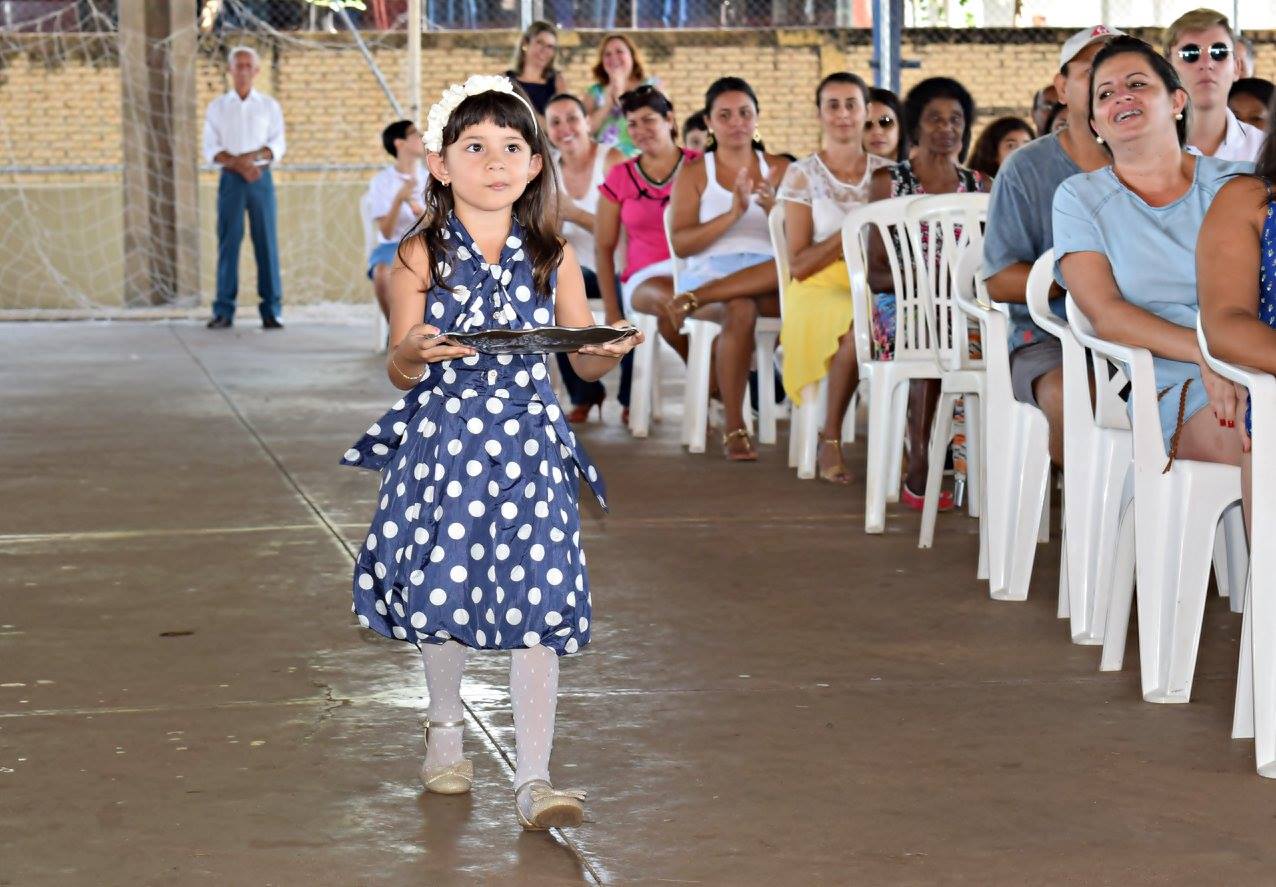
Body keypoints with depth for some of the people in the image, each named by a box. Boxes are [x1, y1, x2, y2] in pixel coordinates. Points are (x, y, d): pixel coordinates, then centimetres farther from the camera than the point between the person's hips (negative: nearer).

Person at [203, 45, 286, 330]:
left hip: (261, 178, 0)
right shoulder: (217, 107, 10)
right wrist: (238, 164, -13)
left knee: (266, 242, -3)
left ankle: (271, 312, -1)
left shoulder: (269, 106, 11)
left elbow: (278, 145, 3)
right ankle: (223, 312, -2)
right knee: (228, 243, -3)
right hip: (231, 179, 0)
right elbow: (210, 149, 2)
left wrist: (253, 157, -14)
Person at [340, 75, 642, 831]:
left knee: (537, 606, -6)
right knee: (443, 595, 7)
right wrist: (416, 353, -25)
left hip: (529, 448, 1)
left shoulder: (552, 257, 3)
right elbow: (400, 372, -3)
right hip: (443, 441, -1)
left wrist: (609, 352, -17)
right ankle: (446, 726, 37)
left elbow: (585, 362, 6)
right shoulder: (422, 257, -2)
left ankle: (534, 780, -2)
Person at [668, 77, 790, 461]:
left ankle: (694, 300, -26)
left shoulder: (779, 170, 16)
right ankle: (733, 430, -35)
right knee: (740, 309, -38)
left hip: (768, 274, 2)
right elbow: (680, 244, -3)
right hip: (710, 270, -2)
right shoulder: (695, 174, 10)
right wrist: (732, 215, -14)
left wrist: (772, 208, -14)